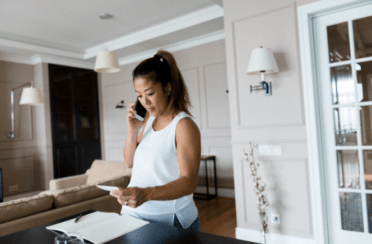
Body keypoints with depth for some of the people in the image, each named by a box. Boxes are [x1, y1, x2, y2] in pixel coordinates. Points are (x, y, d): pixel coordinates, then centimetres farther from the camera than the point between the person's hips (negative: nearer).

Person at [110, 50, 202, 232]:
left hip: (169, 221, -6)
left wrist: (146, 194, -39)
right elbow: (130, 162, 11)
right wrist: (132, 131, -6)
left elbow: (189, 182, -24)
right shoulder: (149, 119, 6)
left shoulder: (184, 125, -17)